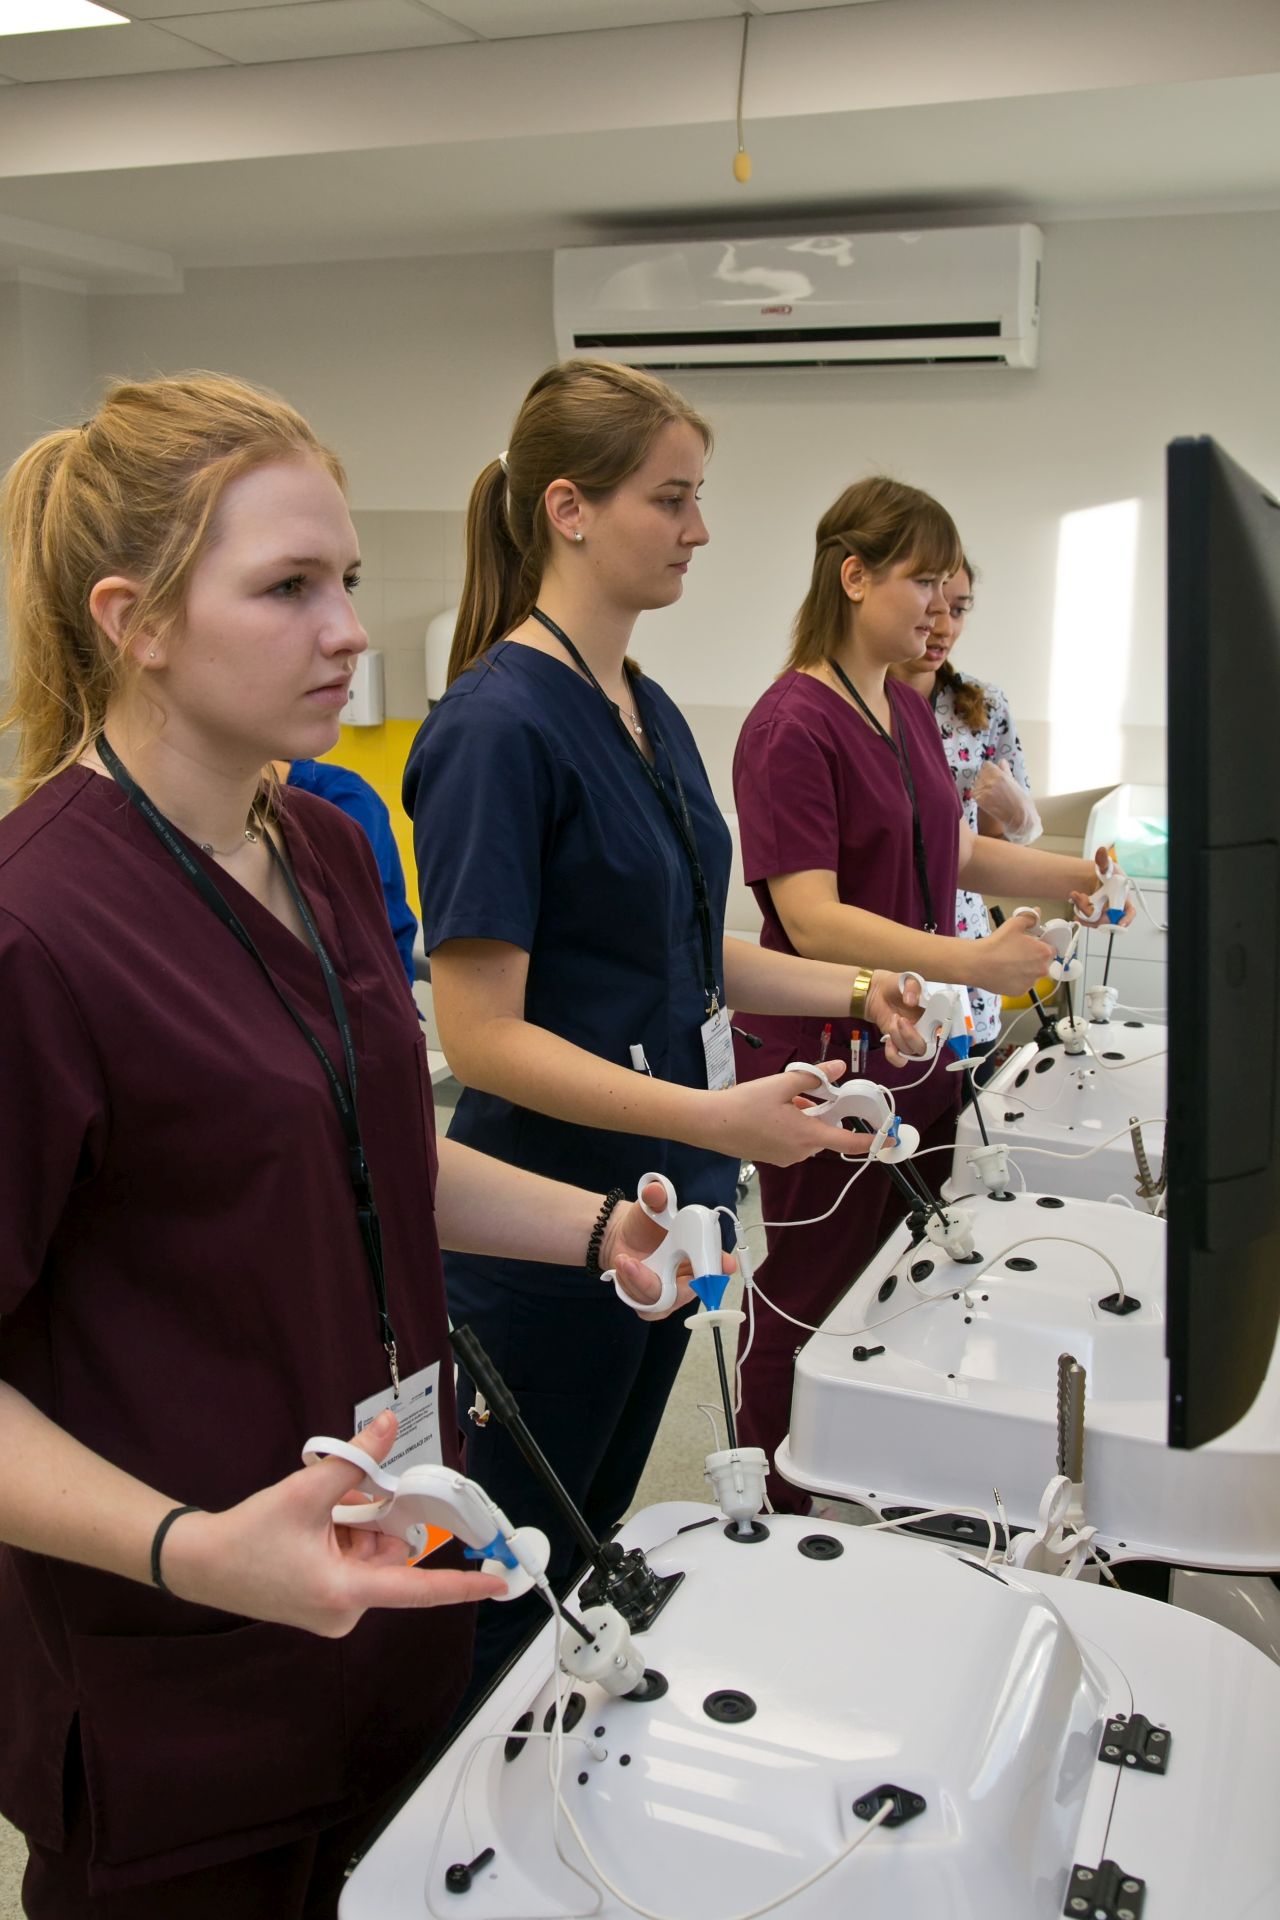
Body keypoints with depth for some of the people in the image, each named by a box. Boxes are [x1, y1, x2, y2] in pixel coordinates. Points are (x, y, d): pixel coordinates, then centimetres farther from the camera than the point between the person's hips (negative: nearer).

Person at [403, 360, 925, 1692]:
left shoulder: (651, 713, 8)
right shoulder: (498, 723, -19)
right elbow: (482, 1034, -22)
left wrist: (850, 989, 5)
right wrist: (712, 1115, -30)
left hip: (662, 1206, 9)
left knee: (595, 1545, 23)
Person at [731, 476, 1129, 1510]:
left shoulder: (908, 709, 10)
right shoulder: (792, 726, -18)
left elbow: (954, 851, 20)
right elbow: (812, 920, -25)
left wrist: (1071, 874, 6)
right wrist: (973, 960, -33)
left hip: (917, 1050, 8)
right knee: (815, 1306, 5)